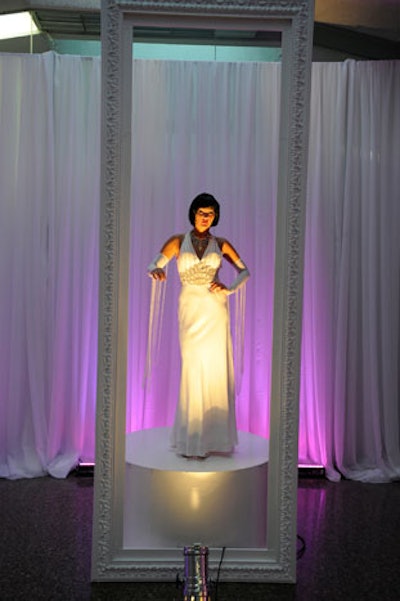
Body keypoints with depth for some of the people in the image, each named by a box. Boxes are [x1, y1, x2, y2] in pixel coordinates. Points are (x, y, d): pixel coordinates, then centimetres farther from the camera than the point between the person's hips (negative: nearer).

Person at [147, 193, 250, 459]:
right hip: (190, 309, -1)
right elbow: (154, 265, -5)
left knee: (217, 369, 1)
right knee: (194, 370, 0)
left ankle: (214, 434, 13)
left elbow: (244, 271, 8)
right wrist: (156, 270, -30)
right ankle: (192, 438, 10)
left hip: (216, 309, 1)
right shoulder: (178, 241, 7)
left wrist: (230, 289, -11)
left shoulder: (221, 244, 10)